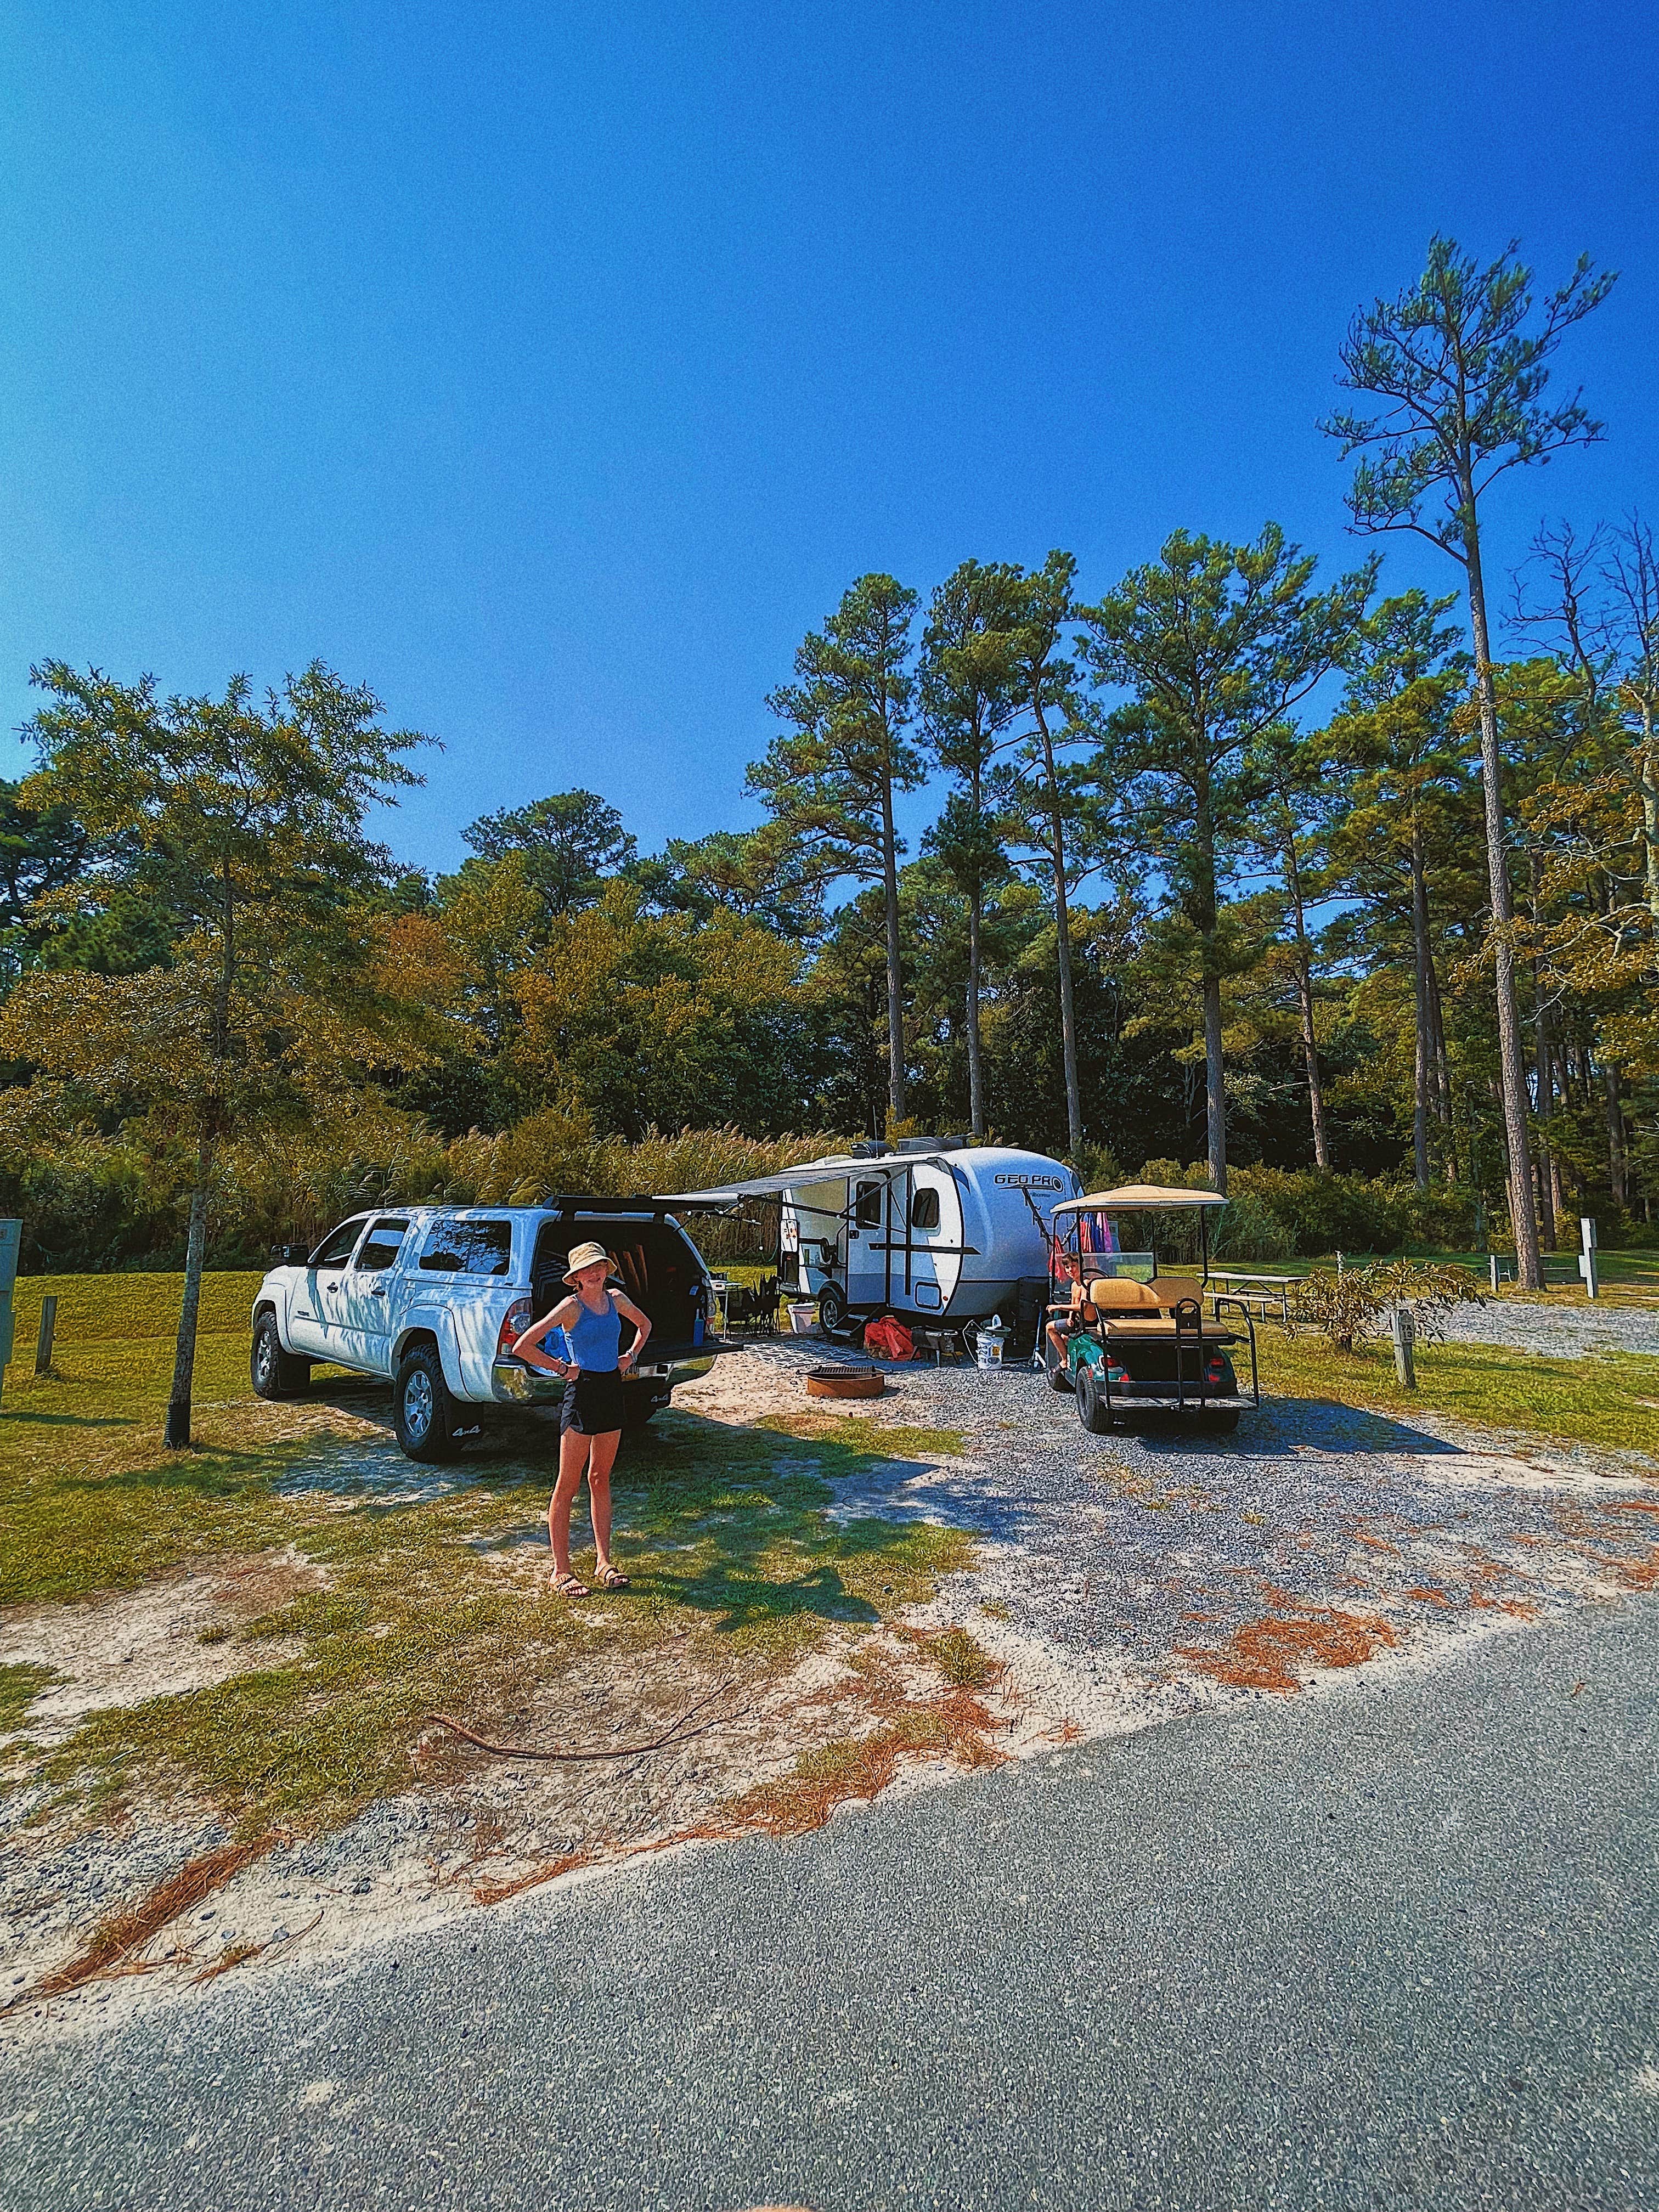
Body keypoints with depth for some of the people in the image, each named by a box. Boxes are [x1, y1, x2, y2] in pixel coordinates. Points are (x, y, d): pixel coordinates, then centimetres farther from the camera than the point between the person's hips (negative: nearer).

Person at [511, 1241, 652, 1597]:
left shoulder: (616, 1299, 4)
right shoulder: (571, 1306, -12)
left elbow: (644, 1324, 24)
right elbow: (523, 1347, -16)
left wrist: (632, 1355, 11)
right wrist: (562, 1368, -10)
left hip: (612, 1390, 6)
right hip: (581, 1391, -6)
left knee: (600, 1480, 14)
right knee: (568, 1485, 2)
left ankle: (604, 1562, 22)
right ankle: (561, 1571, 10)